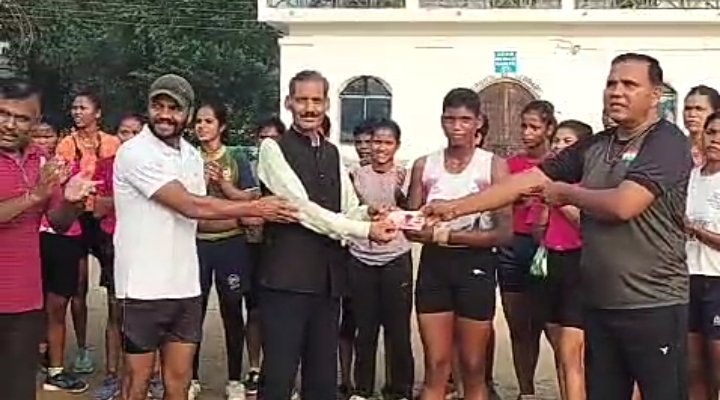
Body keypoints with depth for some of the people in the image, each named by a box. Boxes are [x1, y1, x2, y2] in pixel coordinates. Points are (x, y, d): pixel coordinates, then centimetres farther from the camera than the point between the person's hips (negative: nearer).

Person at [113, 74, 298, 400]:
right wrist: (255, 208, -15)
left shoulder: (191, 155, 10)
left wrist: (244, 218, -4)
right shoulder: (135, 152, -14)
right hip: (144, 287, -6)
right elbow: (190, 206, -19)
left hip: (185, 286, 6)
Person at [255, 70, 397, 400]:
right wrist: (365, 230, -16)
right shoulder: (273, 149, -4)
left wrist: (372, 214, -11)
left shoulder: (332, 154, 17)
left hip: (327, 278, 6)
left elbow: (350, 211, 12)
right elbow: (302, 207, -14)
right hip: (287, 277, -6)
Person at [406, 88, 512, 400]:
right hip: (434, 265, 2)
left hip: (476, 266, -2)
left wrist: (447, 235, -19)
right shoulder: (424, 166, 4)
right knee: (435, 367, 3)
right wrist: (420, 229, -19)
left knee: (473, 368, 8)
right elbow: (411, 227, 5)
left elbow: (504, 233, -10)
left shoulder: (493, 166, -5)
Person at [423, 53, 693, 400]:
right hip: (599, 303, 6)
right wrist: (455, 208, 1)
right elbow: (527, 181, 6)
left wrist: (565, 192, -6)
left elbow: (623, 204, -24)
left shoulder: (667, 142, -11)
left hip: (653, 306, -6)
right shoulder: (594, 146, 9)